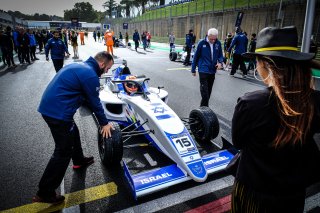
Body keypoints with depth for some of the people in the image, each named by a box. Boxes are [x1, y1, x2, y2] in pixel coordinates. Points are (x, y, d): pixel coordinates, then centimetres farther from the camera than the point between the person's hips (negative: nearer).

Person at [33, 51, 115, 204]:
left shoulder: (80, 66, 15)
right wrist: (104, 123, 5)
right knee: (64, 151, 0)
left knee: (73, 133, 28)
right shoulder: (90, 75, -14)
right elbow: (95, 102, -8)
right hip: (58, 112, -10)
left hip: (49, 107, 10)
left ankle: (79, 160, 49)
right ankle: (45, 193, 9)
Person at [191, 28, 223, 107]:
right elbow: (196, 56, -1)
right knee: (204, 91, -11)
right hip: (203, 70, -4)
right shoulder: (202, 43, -8)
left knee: (209, 91, 12)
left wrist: (220, 62, -12)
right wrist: (193, 70, 3)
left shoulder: (218, 43, 1)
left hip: (212, 71, 4)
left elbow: (220, 55, 11)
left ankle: (204, 107, 27)